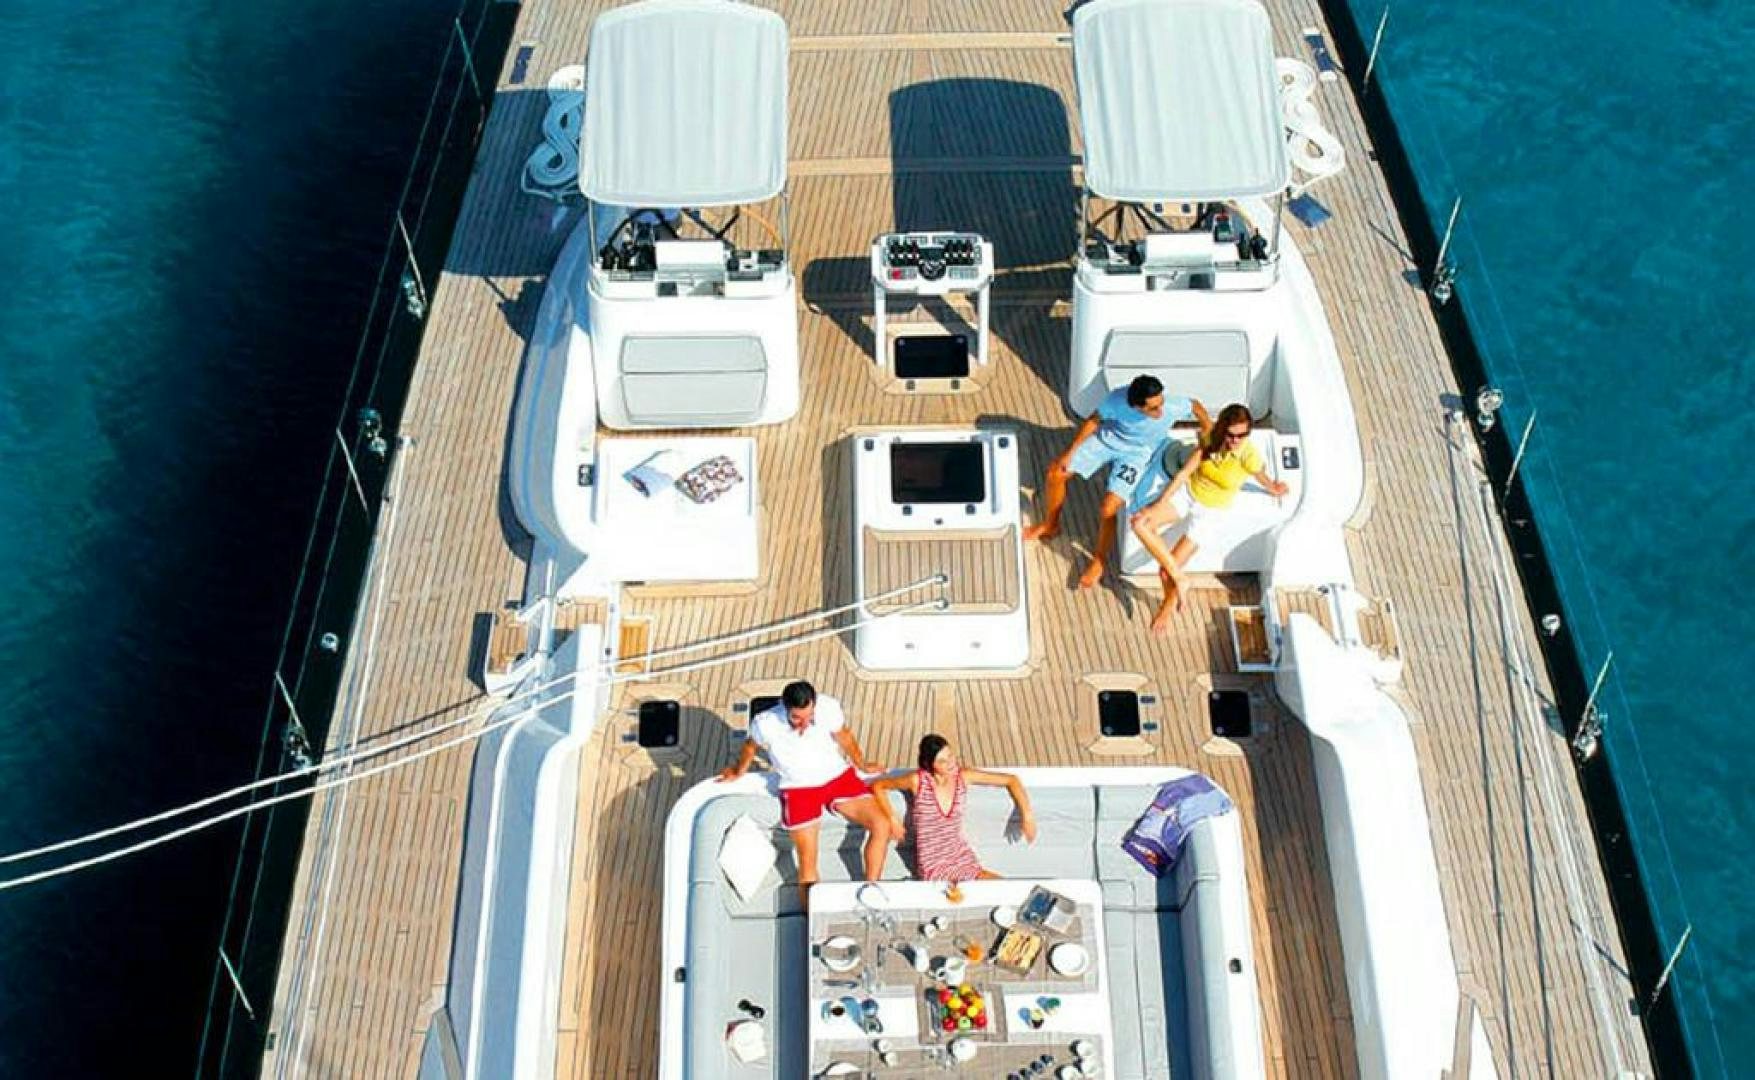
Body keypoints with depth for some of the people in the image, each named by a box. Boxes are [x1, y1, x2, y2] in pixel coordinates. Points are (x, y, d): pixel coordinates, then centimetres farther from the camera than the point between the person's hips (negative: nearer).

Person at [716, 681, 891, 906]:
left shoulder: (828, 708, -23)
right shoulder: (765, 724, -25)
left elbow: (844, 737, -1)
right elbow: (751, 746, 0)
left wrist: (862, 765, 16)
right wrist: (738, 772, 19)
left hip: (838, 776, 2)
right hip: (799, 788, -2)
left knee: (881, 825, -13)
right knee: (808, 862, -8)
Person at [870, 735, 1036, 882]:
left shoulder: (963, 775, -7)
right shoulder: (918, 780, -15)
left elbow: (1011, 780, 2)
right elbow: (878, 786, 0)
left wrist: (1027, 815, -4)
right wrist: (892, 819, -6)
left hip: (962, 858, 4)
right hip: (933, 867, -4)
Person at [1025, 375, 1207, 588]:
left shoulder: (1172, 408, -33)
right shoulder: (1118, 399, -31)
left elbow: (1195, 405, -9)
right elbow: (1093, 421, -11)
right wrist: (1071, 451, -7)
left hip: (1134, 454, -2)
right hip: (1106, 438, 2)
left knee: (1108, 510, -19)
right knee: (1056, 472, -1)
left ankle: (1099, 561, 8)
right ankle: (1050, 525, 27)